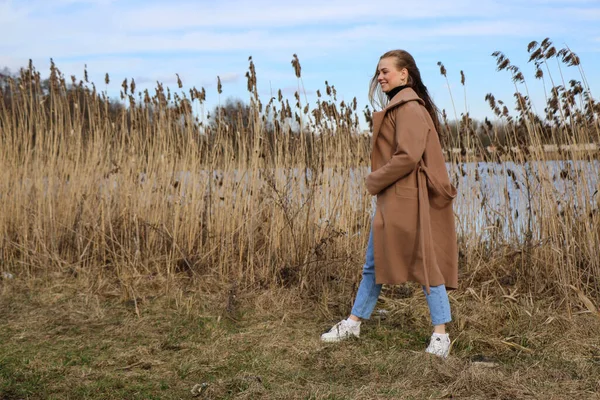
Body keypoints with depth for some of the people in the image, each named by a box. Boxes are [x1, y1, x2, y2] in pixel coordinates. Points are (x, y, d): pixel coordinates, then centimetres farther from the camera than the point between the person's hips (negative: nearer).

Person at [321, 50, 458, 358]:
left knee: (425, 262, -4)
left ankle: (440, 335, 3)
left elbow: (408, 156, -22)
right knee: (373, 263, 15)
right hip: (390, 200, 11)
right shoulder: (396, 106, 19)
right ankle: (353, 323, 25)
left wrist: (374, 181, -12)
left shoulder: (409, 108, -13)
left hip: (408, 200, -10)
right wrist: (378, 183, 9)